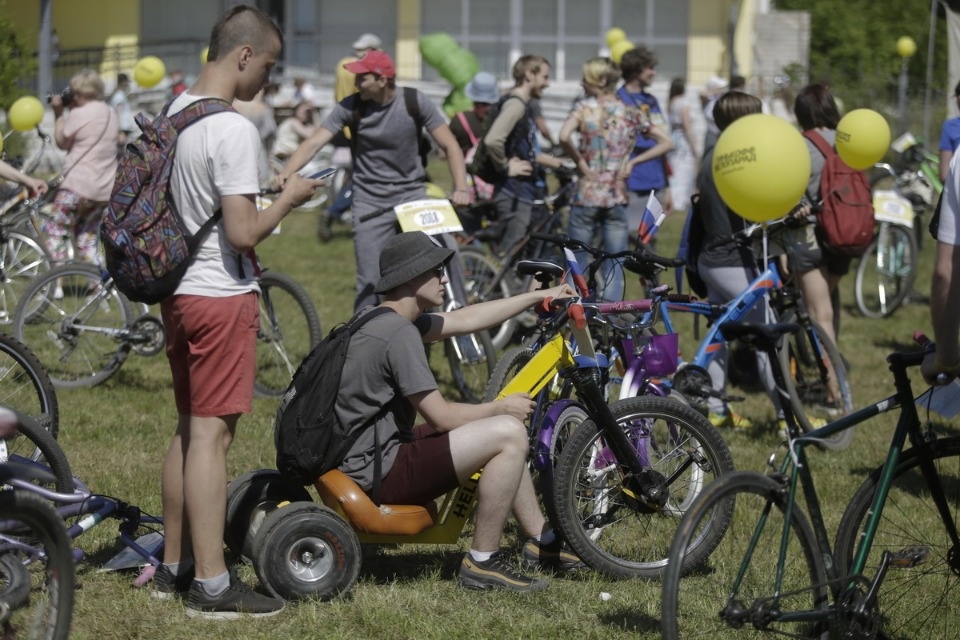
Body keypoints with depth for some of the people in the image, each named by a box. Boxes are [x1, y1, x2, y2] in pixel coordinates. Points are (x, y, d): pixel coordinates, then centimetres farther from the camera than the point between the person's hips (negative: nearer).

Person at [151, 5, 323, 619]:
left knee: (188, 427, 17)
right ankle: (211, 584, -1)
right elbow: (243, 233, -23)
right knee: (212, 433, -5)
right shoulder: (235, 131, -20)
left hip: (177, 290, 9)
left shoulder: (172, 114, 8)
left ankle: (174, 566, 24)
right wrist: (288, 200, -7)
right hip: (222, 297, -9)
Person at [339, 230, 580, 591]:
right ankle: (482, 563, -10)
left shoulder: (383, 319, 11)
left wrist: (538, 297, 23)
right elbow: (442, 417, -19)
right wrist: (500, 407, -3)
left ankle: (541, 542, 27)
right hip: (378, 476, -11)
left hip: (367, 454, 11)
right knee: (509, 433, -18)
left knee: (501, 430, 20)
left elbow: (465, 320, 20)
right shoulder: (398, 333, -21)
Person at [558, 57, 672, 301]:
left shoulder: (585, 107, -5)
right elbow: (666, 142, 8)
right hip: (617, 199, 3)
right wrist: (632, 161, 6)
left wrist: (579, 160, -8)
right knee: (615, 267, 4)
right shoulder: (632, 113, 6)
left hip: (586, 196, -3)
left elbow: (564, 137, -24)